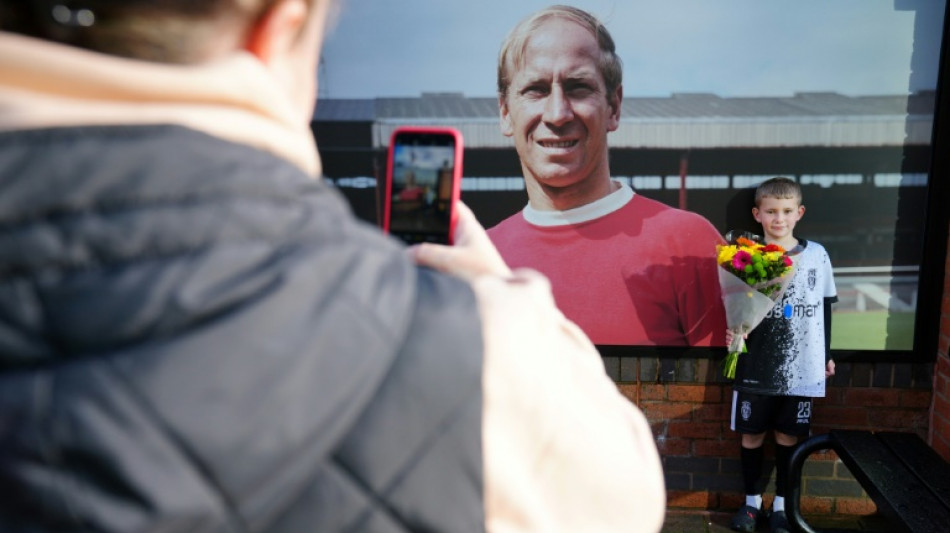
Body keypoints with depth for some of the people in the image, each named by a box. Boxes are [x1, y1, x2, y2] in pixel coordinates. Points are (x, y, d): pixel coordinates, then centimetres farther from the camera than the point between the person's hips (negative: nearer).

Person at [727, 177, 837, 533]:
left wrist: (826, 354, 12)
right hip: (756, 367, -1)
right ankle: (752, 500, 25)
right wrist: (735, 332, -21)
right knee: (752, 434, 8)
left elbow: (825, 308, 9)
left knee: (787, 436, 11)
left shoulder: (817, 255, 1)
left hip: (801, 368, 1)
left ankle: (781, 504, 26)